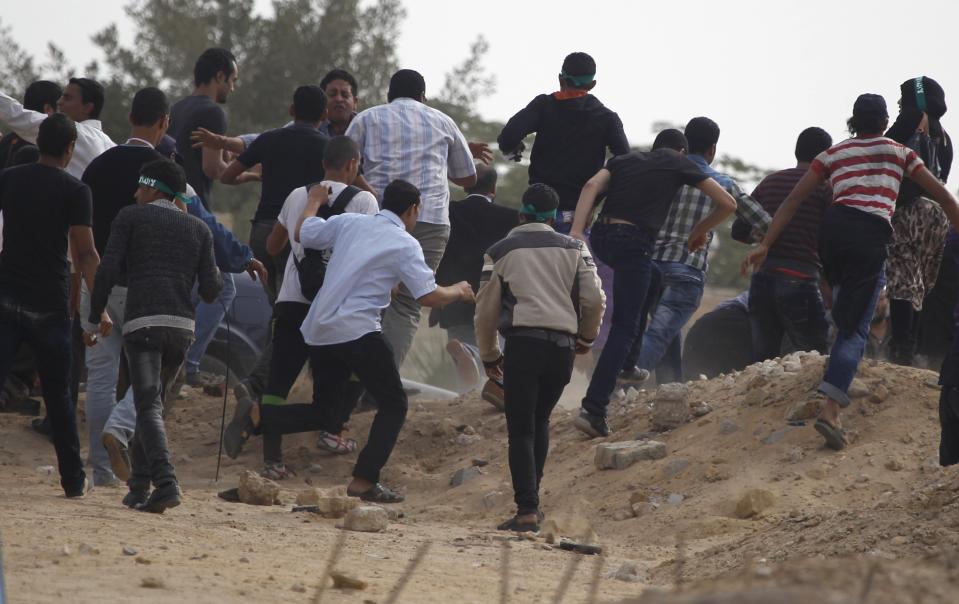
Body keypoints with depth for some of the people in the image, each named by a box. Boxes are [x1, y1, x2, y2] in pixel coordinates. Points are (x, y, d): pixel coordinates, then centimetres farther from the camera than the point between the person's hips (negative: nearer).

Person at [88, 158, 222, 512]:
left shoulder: (130, 218, 9)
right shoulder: (199, 229, 18)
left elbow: (108, 270, -3)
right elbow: (210, 290, 8)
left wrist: (94, 316, 7)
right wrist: (215, 273, 30)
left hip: (142, 323, -4)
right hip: (182, 325, 4)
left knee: (149, 406, -12)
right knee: (153, 401, 20)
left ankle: (165, 483, -30)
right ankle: (140, 486, 19)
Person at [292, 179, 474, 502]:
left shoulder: (348, 223, 12)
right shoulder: (405, 245, -3)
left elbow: (301, 233, 21)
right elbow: (429, 296, -8)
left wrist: (315, 202, 38)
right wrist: (457, 291, 12)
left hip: (318, 330, 6)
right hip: (357, 330, -6)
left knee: (323, 408, 17)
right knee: (393, 404, 5)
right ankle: (364, 481, -6)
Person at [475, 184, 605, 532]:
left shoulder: (500, 252, 10)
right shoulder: (573, 249, 13)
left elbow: (486, 309, 10)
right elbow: (594, 299, 6)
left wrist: (489, 356, 22)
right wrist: (587, 337, 25)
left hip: (522, 343, -2)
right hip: (562, 346, 2)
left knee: (521, 430, -1)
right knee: (540, 421, 20)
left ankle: (527, 510, -12)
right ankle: (532, 497, 15)